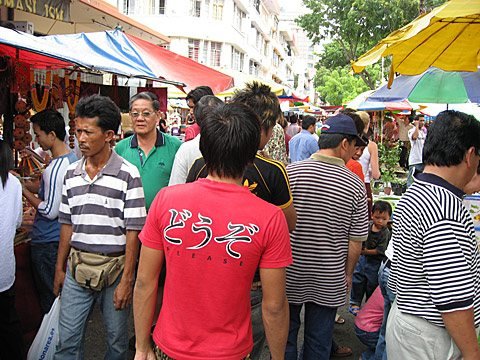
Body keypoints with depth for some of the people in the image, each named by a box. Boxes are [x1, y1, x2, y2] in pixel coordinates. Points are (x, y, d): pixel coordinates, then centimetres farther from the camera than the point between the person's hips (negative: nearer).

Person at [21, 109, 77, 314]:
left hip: (47, 242, -9)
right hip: (62, 236, 9)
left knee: (48, 295, 8)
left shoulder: (55, 169, -25)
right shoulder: (72, 158, 3)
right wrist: (24, 183, 8)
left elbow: (50, 211, -22)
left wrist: (24, 191, -11)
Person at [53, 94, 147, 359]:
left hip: (114, 266, -4)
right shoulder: (71, 173, 5)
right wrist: (60, 268, 13)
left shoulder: (128, 175, -11)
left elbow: (133, 231, -11)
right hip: (77, 266, 4)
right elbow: (67, 224, 12)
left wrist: (126, 280, -12)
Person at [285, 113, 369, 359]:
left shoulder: (290, 172, -13)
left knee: (286, 333, 18)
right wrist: (348, 274, 11)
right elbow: (356, 241, -6)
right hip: (329, 280, 1)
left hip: (290, 273, 0)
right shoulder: (355, 186, -11)